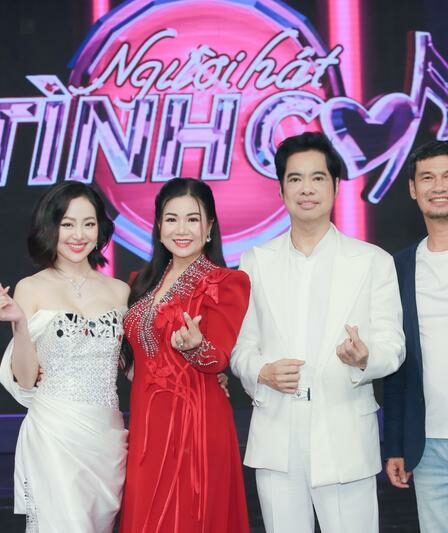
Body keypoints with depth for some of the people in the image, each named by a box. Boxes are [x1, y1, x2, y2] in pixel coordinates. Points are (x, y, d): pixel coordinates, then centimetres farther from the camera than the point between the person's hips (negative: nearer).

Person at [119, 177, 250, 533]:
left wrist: (195, 345, -34)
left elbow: (219, 359, -14)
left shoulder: (226, 283, -7)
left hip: (195, 422, -6)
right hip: (146, 423, 6)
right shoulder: (146, 282, 12)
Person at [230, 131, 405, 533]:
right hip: (276, 440, 2)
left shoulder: (374, 262, 3)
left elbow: (392, 345, 0)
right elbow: (240, 346, 10)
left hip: (346, 440, -2)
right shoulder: (256, 262, 9)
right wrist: (262, 372, -11)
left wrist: (364, 357, -22)